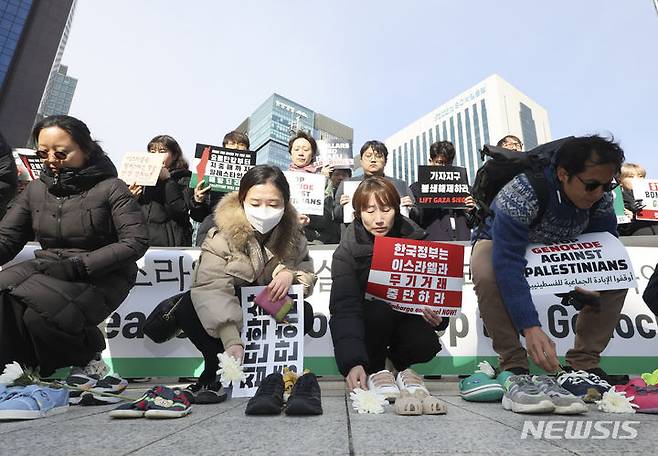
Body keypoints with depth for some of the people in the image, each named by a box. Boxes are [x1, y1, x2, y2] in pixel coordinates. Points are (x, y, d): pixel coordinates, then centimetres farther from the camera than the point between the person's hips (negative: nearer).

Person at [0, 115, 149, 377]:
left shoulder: (110, 188, -7)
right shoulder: (36, 190, 11)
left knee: (40, 315, -28)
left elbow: (136, 242, -15)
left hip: (99, 277, -5)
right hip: (45, 269, 5)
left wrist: (78, 266, -21)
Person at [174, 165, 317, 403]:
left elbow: (309, 276, -2)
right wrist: (232, 342, -47)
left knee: (304, 313, -26)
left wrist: (291, 274, -27)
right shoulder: (222, 235, -21)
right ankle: (215, 370, -8)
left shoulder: (292, 235, -9)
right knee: (187, 309, -29)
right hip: (224, 321, -2)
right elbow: (213, 289, -34)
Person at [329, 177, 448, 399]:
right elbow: (344, 308, -28)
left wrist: (437, 317, -28)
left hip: (405, 315, 2)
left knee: (426, 344, -28)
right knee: (382, 305, -33)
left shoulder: (416, 239, -11)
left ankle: (397, 358, 7)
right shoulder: (347, 251, -19)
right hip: (366, 321, -1)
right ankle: (374, 369, -9)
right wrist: (353, 362, -41)